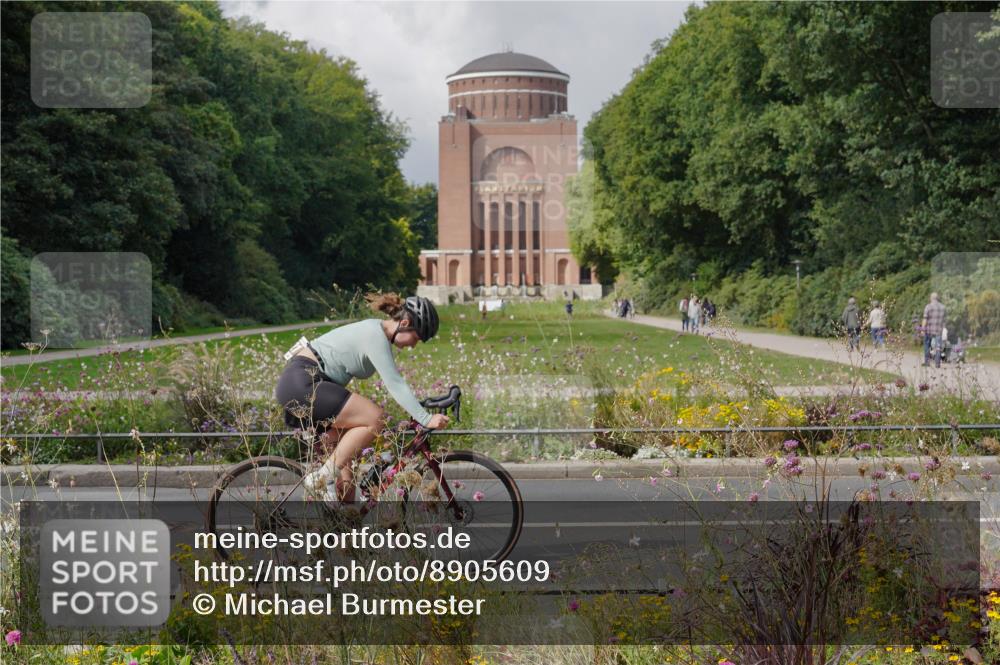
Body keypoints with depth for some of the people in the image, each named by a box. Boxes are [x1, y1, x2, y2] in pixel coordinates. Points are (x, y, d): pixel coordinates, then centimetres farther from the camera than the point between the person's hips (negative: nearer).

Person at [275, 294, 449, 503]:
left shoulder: (377, 332, 14)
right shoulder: (375, 336, -16)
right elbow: (395, 384, -22)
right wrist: (426, 419, -24)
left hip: (303, 384, 11)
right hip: (301, 382, -11)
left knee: (345, 455, 10)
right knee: (375, 418, -18)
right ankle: (323, 477, -12)